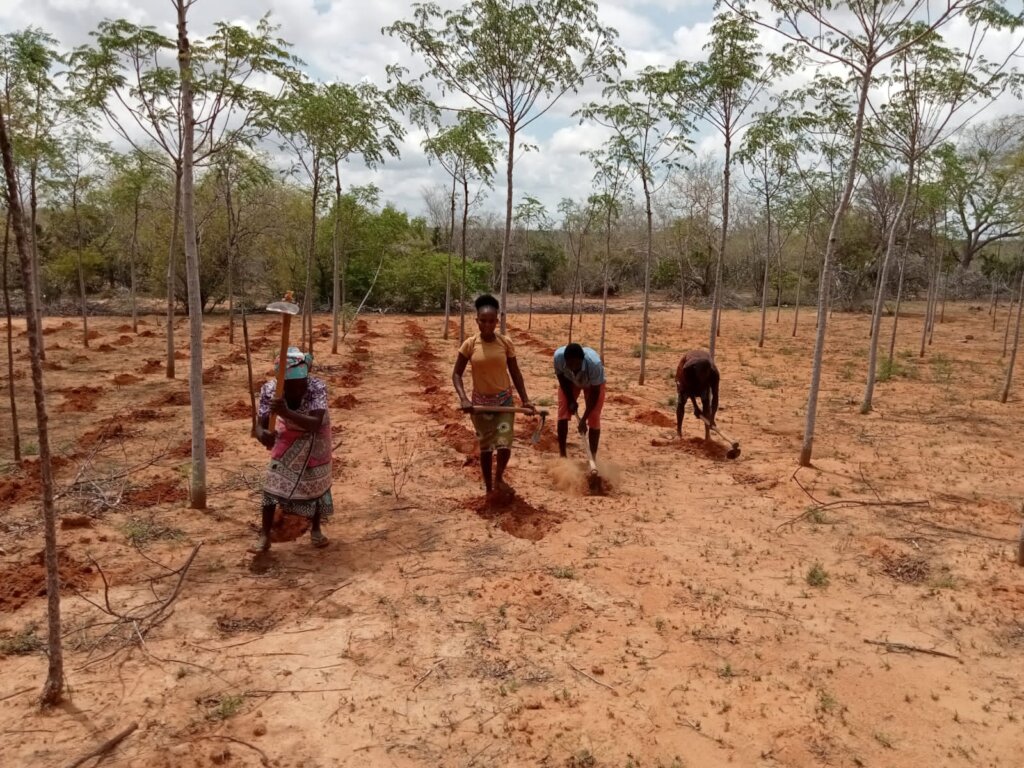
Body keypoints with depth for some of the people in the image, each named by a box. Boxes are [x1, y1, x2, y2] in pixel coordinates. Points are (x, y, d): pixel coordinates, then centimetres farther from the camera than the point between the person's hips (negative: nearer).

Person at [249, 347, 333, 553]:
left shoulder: (317, 387, -39)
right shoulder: (270, 389, -31)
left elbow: (315, 424, -48)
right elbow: (260, 425, -28)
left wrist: (286, 412, -63)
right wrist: (262, 434, -52)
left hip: (315, 438, -1)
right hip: (288, 436, 1)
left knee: (317, 482, 10)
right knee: (273, 481, -1)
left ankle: (315, 529, 32)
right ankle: (264, 535, 14)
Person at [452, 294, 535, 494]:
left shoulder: (505, 342, -6)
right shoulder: (469, 344, -9)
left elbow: (515, 373, 1)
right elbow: (456, 374, -6)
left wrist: (525, 399, -3)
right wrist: (463, 398, -20)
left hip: (504, 400, 0)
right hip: (480, 402, 0)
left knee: (504, 445, -8)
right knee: (485, 447, 9)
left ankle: (499, 478, 22)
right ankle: (488, 487, 26)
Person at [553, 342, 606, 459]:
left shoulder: (594, 363, -44)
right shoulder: (558, 356, -38)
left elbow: (594, 393, -31)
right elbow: (562, 378, -15)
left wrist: (583, 418, -29)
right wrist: (571, 400, -13)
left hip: (593, 383, -2)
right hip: (569, 381, 2)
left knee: (594, 419, -8)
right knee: (563, 415, -5)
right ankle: (562, 456, 9)